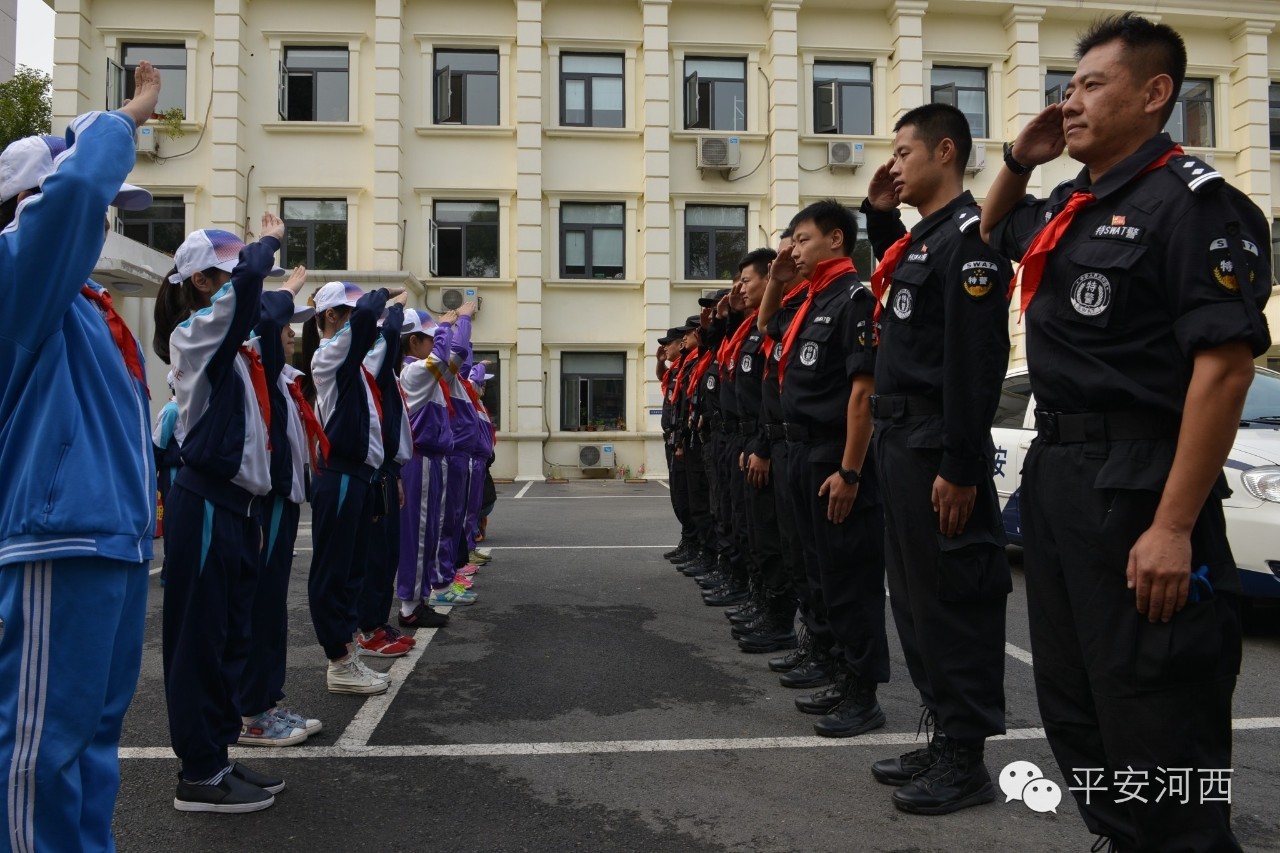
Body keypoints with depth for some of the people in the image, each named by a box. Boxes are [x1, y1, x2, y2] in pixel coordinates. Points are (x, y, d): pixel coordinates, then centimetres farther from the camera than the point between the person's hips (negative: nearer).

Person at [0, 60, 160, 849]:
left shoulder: (87, 305, 18)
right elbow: (71, 187, -24)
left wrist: (145, 496, 20)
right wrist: (127, 119, -10)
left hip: (114, 536, 10)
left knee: (97, 724, 17)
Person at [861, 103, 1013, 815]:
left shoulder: (968, 236, -12)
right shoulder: (918, 240, 16)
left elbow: (976, 361, -19)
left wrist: (961, 468, -22)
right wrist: (879, 216, 21)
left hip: (939, 449, -10)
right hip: (901, 441, 10)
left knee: (954, 600, -2)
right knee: (915, 597, 14)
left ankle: (967, 759, 11)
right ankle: (944, 737, 26)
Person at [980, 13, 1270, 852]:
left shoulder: (1192, 202, -10)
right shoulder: (1066, 210, 14)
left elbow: (1225, 367, -18)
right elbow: (991, 231, 37)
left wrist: (1175, 527, -23)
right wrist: (1018, 162, 16)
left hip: (1135, 483, -9)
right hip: (1054, 473, 9)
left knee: (1154, 720, 0)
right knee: (1073, 704, 18)